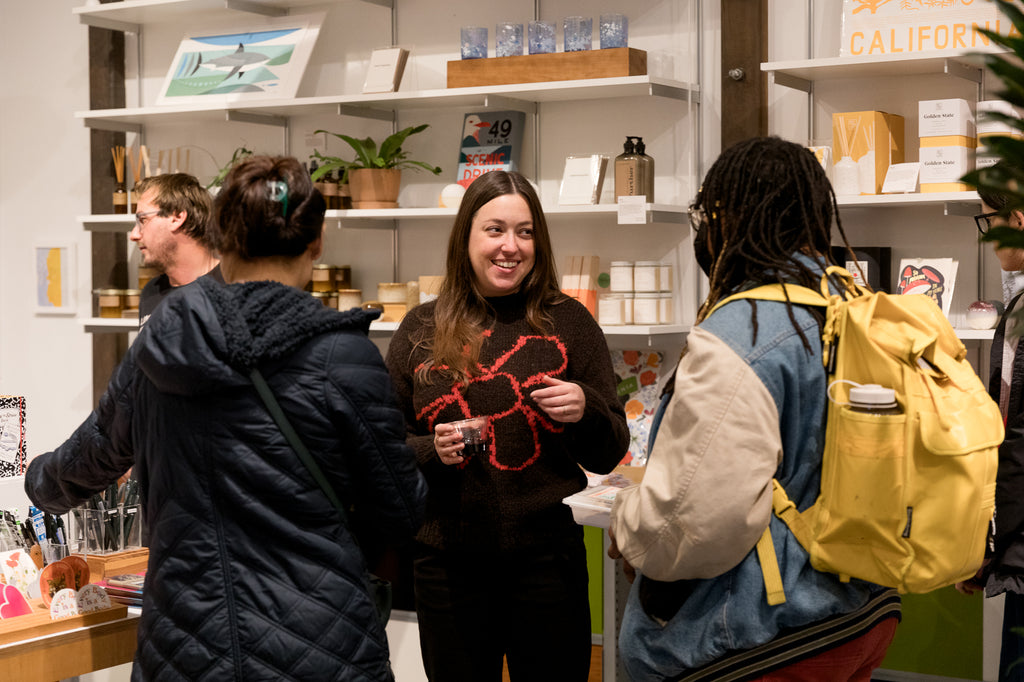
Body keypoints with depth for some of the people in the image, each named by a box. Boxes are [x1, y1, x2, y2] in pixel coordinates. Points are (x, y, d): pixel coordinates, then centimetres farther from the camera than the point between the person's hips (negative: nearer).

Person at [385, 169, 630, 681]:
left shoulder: (568, 323, 1)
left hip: (545, 558, -1)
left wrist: (586, 411, -15)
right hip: (447, 559, 1)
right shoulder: (421, 330, 3)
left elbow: (608, 457, 5)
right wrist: (430, 451, -12)